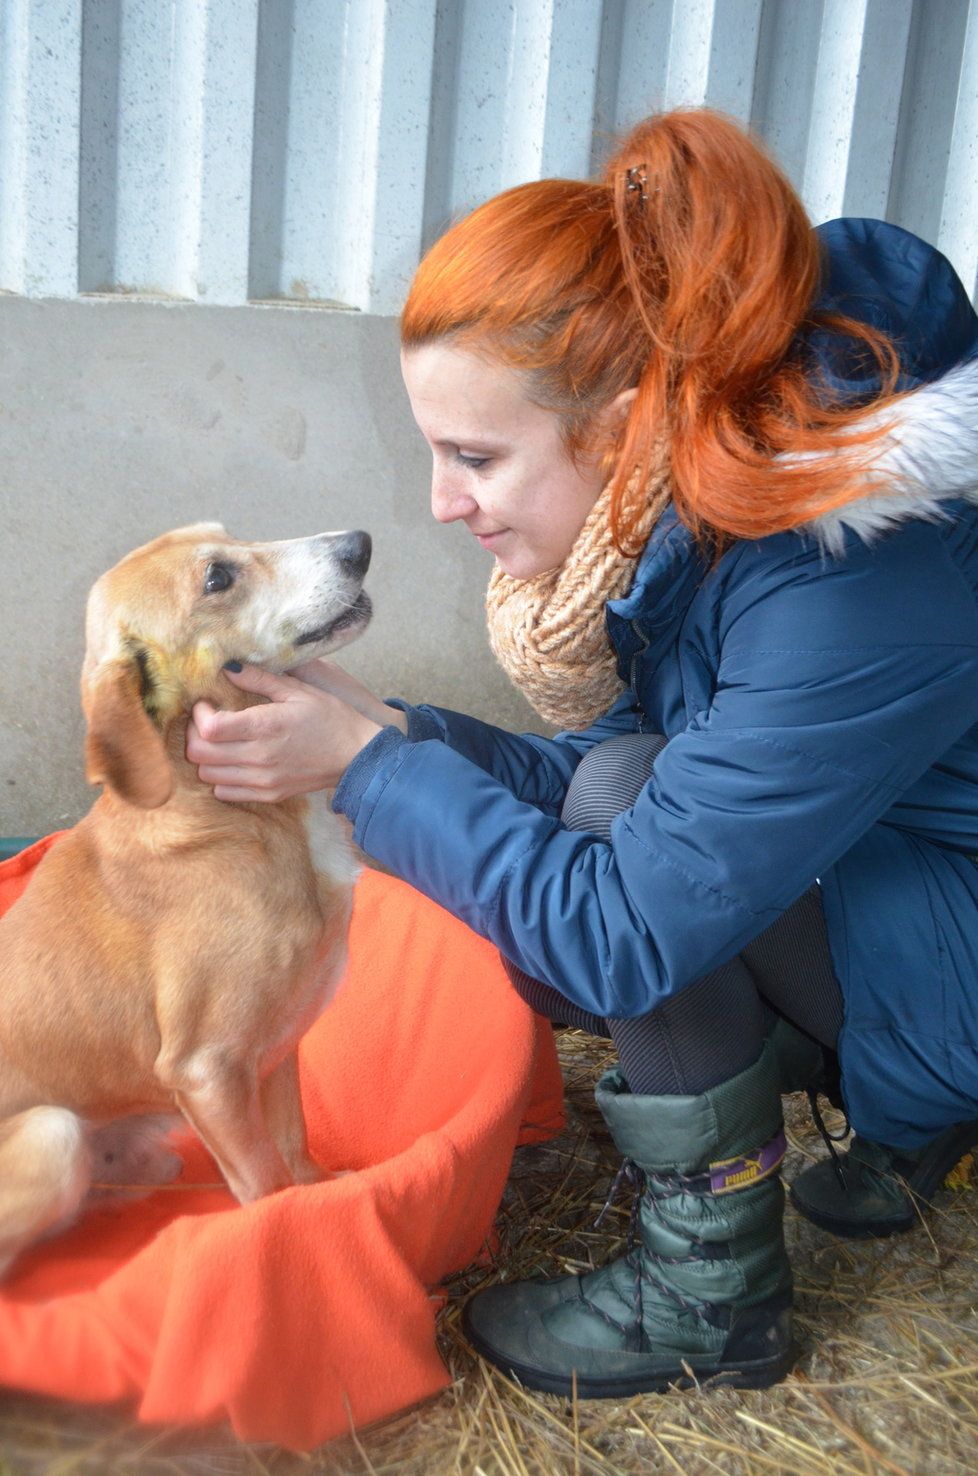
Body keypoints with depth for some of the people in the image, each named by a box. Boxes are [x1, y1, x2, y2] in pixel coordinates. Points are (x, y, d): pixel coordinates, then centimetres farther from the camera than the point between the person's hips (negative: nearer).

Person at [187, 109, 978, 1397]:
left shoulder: (844, 588, -35)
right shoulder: (689, 506, -8)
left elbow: (623, 928, -33)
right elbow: (588, 780, 0)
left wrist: (365, 761, -24)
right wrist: (391, 730, -14)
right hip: (852, 908, 8)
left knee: (630, 796, -27)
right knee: (506, 919, -2)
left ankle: (714, 1295, -10)